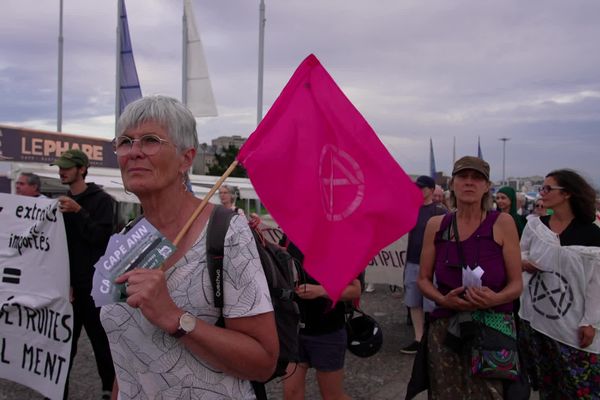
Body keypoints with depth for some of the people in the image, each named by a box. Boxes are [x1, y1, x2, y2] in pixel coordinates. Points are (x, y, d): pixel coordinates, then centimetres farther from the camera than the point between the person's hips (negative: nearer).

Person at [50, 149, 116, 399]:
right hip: (66, 282, 5)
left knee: (100, 337, 4)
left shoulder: (101, 200, -6)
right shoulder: (61, 201, 13)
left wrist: (78, 212, -24)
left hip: (92, 283, -5)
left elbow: (101, 236, -16)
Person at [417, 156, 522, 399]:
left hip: (493, 327, -2)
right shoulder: (436, 225, 0)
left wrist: (495, 298, -23)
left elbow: (516, 284, -3)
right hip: (445, 328, 2)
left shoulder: (502, 223, -5)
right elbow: (423, 280, 6)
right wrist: (443, 300, -13)